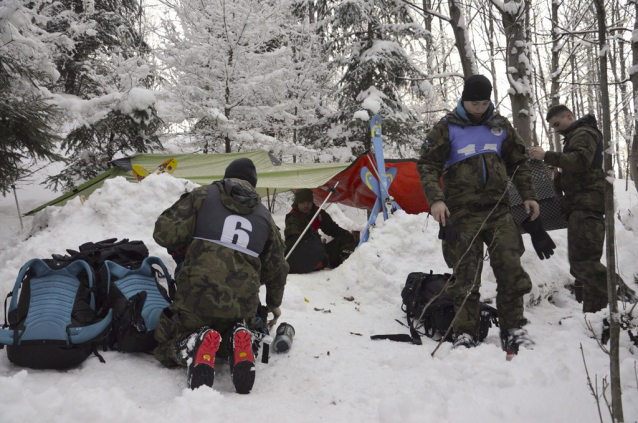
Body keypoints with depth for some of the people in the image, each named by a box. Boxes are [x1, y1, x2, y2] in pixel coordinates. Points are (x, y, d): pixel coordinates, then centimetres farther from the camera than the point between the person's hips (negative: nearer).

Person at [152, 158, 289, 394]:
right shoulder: (264, 216, 19)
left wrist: (182, 245, 23)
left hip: (198, 295, -3)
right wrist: (274, 302, 42)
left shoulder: (202, 195, 7)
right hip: (243, 304, 3)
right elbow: (277, 268, 25)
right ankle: (237, 344, -6)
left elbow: (165, 233, -1)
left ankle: (196, 347, -18)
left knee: (168, 350, 19)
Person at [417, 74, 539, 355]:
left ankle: (512, 329, 10)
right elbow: (427, 165, -3)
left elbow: (519, 163, 21)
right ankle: (465, 332, 8)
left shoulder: (500, 126, 13)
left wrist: (528, 196, 13)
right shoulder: (447, 128, 1)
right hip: (463, 213, -3)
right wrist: (435, 199, -17)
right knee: (466, 274, -1)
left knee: (510, 268, -2)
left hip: (499, 210, 3)